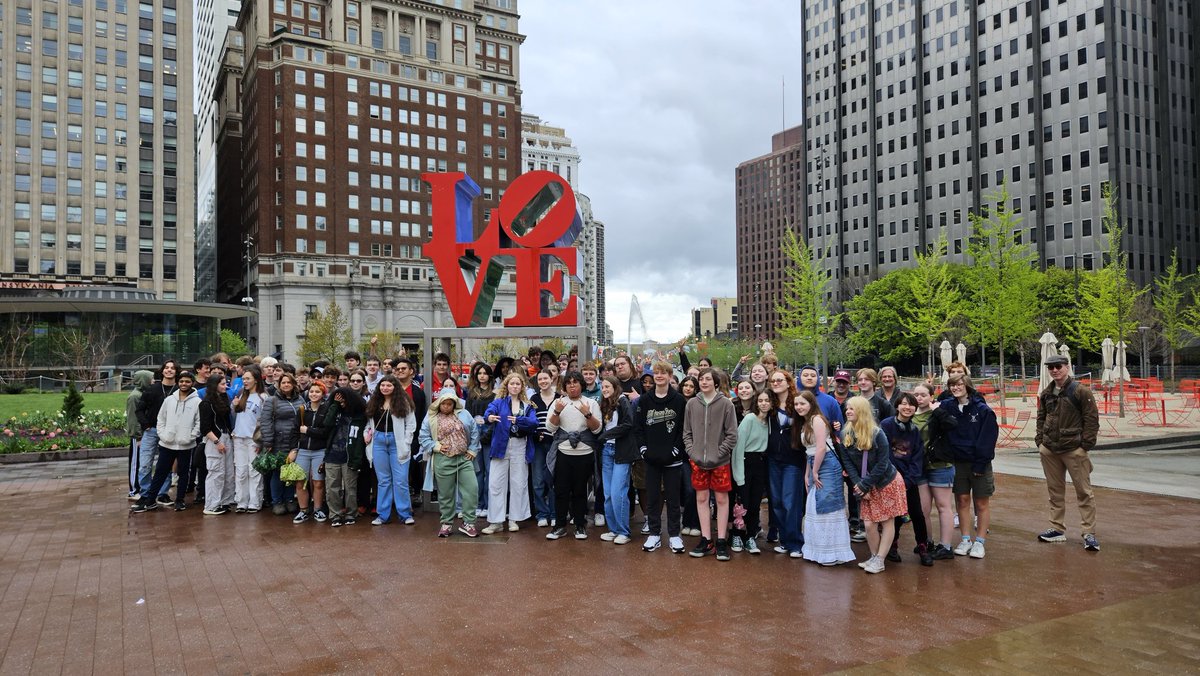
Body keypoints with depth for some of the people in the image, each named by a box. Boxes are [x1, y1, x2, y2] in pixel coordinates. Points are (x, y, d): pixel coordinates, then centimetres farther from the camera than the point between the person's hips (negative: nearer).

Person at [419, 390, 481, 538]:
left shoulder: (464, 414, 6)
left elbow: (474, 432, 9)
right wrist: (436, 446, -9)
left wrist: (472, 450, 4)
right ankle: (447, 524, 21)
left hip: (464, 459, 2)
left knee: (471, 489, -5)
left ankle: (468, 523, 5)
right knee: (445, 494, 6)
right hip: (443, 461, -1)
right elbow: (424, 437, 4)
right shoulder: (431, 417, 3)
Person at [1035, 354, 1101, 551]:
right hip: (1049, 450, 6)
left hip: (1074, 450, -6)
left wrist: (1086, 444, -12)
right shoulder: (1046, 394, 10)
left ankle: (1089, 533, 5)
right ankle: (1057, 529, 21)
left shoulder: (1081, 391, -8)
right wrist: (1040, 440, 9)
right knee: (1055, 491, 12)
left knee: (1084, 492, -1)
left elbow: (1092, 419, -9)